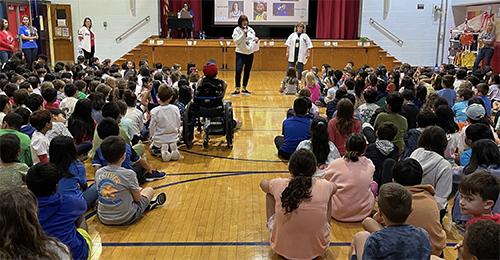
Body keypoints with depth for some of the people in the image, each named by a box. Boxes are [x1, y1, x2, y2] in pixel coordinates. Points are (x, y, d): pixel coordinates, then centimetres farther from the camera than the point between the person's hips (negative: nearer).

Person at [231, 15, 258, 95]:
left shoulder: (250, 30, 10)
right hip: (240, 53, -4)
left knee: (247, 72, 8)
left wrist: (256, 40, -4)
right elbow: (236, 41, -12)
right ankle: (237, 90, -4)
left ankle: (244, 89, 19)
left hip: (250, 53, 4)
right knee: (238, 71, -13)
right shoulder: (236, 30, -2)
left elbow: (253, 39, 18)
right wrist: (243, 34, -19)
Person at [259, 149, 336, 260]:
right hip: (317, 250, 1)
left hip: (282, 249, 0)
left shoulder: (278, 185, -15)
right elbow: (335, 187, 14)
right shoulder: (324, 187, -14)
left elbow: (263, 183, 12)